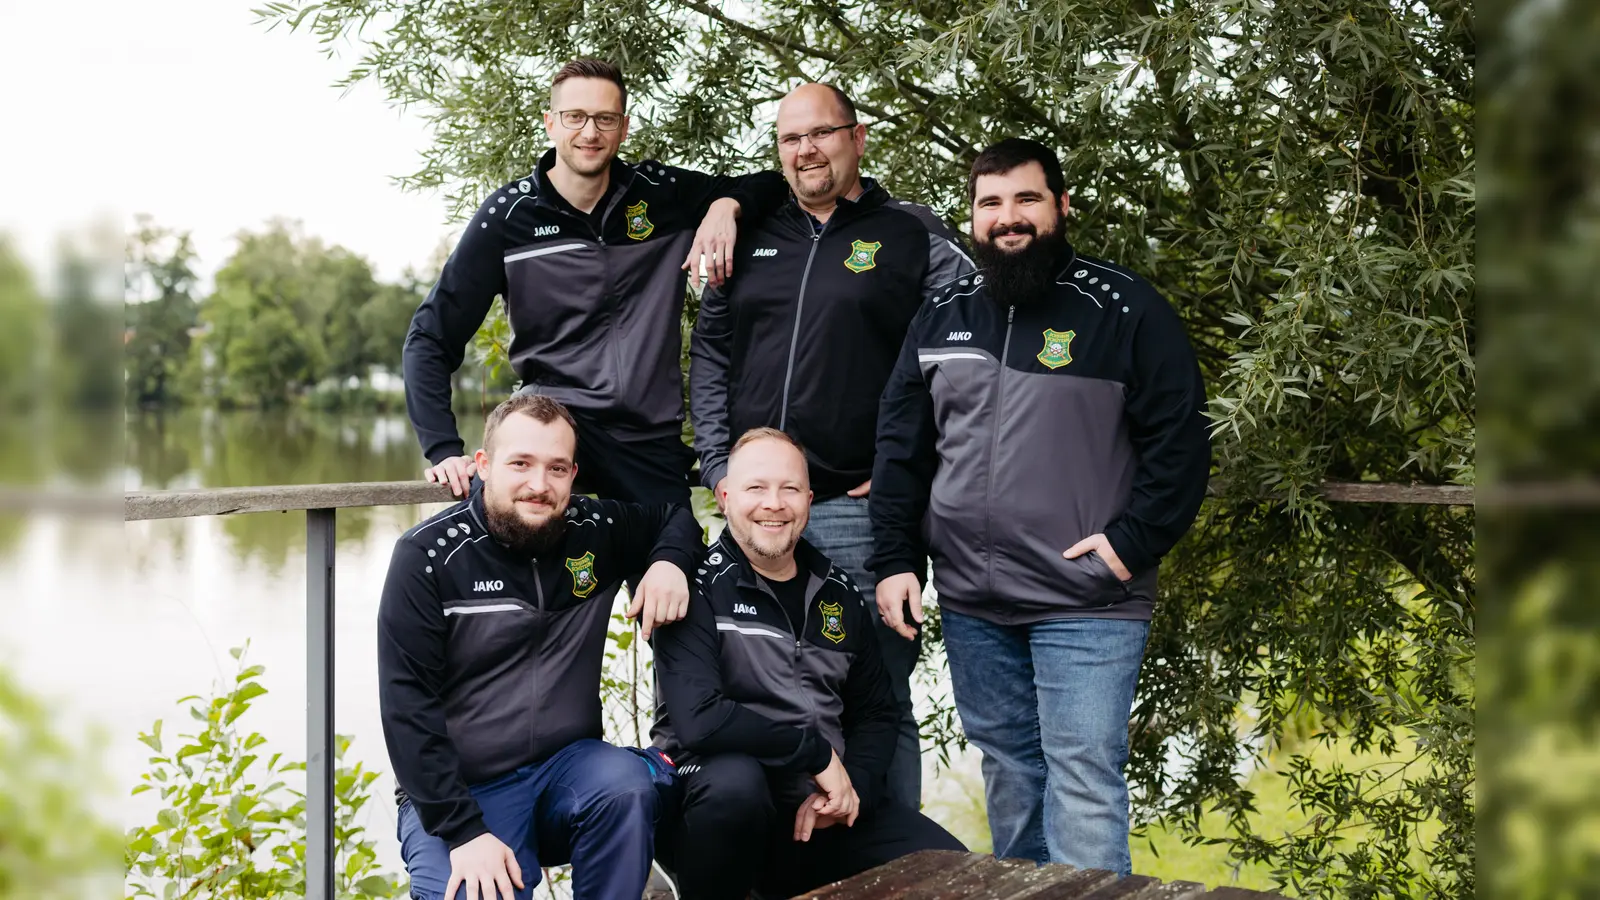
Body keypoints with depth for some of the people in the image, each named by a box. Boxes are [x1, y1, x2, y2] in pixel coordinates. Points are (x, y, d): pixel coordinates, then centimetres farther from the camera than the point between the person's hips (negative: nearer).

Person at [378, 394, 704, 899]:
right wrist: (464, 831, -21)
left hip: (566, 769, 3)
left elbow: (677, 516, 19)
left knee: (626, 784, -29)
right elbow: (409, 707, -13)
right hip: (457, 791, -3)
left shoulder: (597, 531, -1)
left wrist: (669, 560, -5)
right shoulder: (429, 556, -11)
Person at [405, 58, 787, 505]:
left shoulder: (662, 193, 5)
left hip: (653, 439, 4)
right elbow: (431, 337, -1)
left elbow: (771, 184, 16)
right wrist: (444, 449, -13)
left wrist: (726, 205, -8)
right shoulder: (509, 215, -2)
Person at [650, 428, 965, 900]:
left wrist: (852, 787, -6)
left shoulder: (838, 592, 9)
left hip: (825, 811, 5)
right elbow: (699, 720, -22)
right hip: (720, 802, -5)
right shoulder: (698, 587, -9)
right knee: (736, 780, -38)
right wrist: (817, 753, -17)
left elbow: (875, 714, 14)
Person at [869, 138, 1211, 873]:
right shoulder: (943, 316, 11)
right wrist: (894, 560, 5)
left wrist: (1132, 543, -12)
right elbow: (901, 446, 12)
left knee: (1083, 780, -7)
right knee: (1007, 772, 15)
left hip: (1087, 606, -4)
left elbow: (1180, 439, -4)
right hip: (970, 604, 5)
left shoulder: (1124, 309, -3)